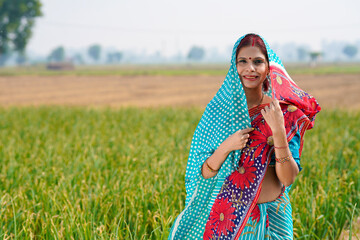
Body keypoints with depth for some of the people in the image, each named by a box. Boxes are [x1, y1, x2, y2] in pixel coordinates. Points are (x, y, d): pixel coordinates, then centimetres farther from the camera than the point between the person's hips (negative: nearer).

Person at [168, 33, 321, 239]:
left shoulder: (286, 112, -5)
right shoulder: (219, 109, -2)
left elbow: (288, 179, -11)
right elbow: (204, 173, -3)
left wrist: (279, 131, -21)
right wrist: (226, 147, -19)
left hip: (271, 216, 0)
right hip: (227, 216, 1)